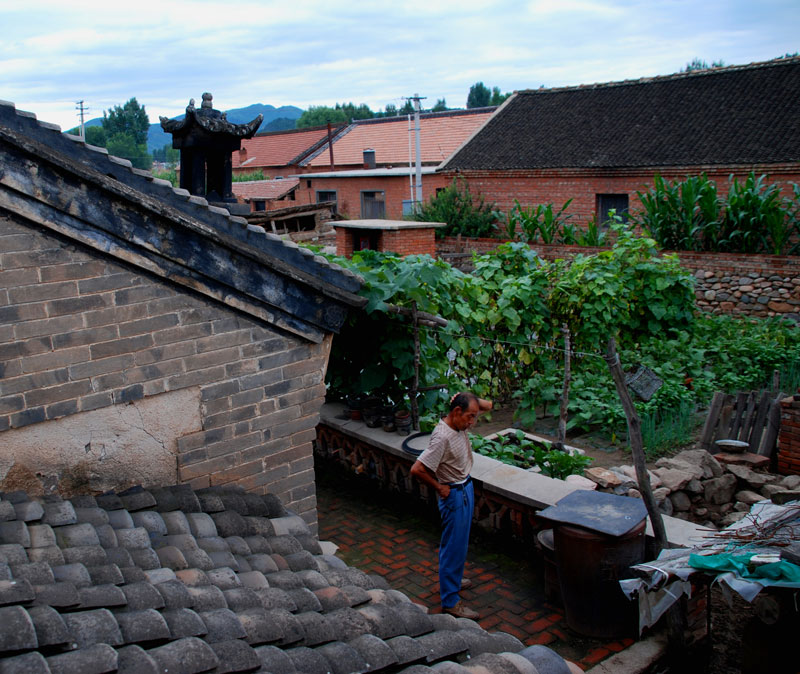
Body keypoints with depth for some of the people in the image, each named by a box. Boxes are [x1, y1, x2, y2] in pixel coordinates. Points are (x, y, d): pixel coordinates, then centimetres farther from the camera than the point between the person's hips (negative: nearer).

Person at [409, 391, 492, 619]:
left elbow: (487, 406, 9)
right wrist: (439, 488, -19)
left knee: (459, 543, 24)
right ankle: (450, 601, 11)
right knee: (454, 547, 0)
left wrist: (471, 400, -12)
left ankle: (452, 580, 43)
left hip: (466, 489, 9)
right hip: (454, 495, -9)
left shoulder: (460, 425, -4)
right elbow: (417, 469, -33)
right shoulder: (442, 437, -29)